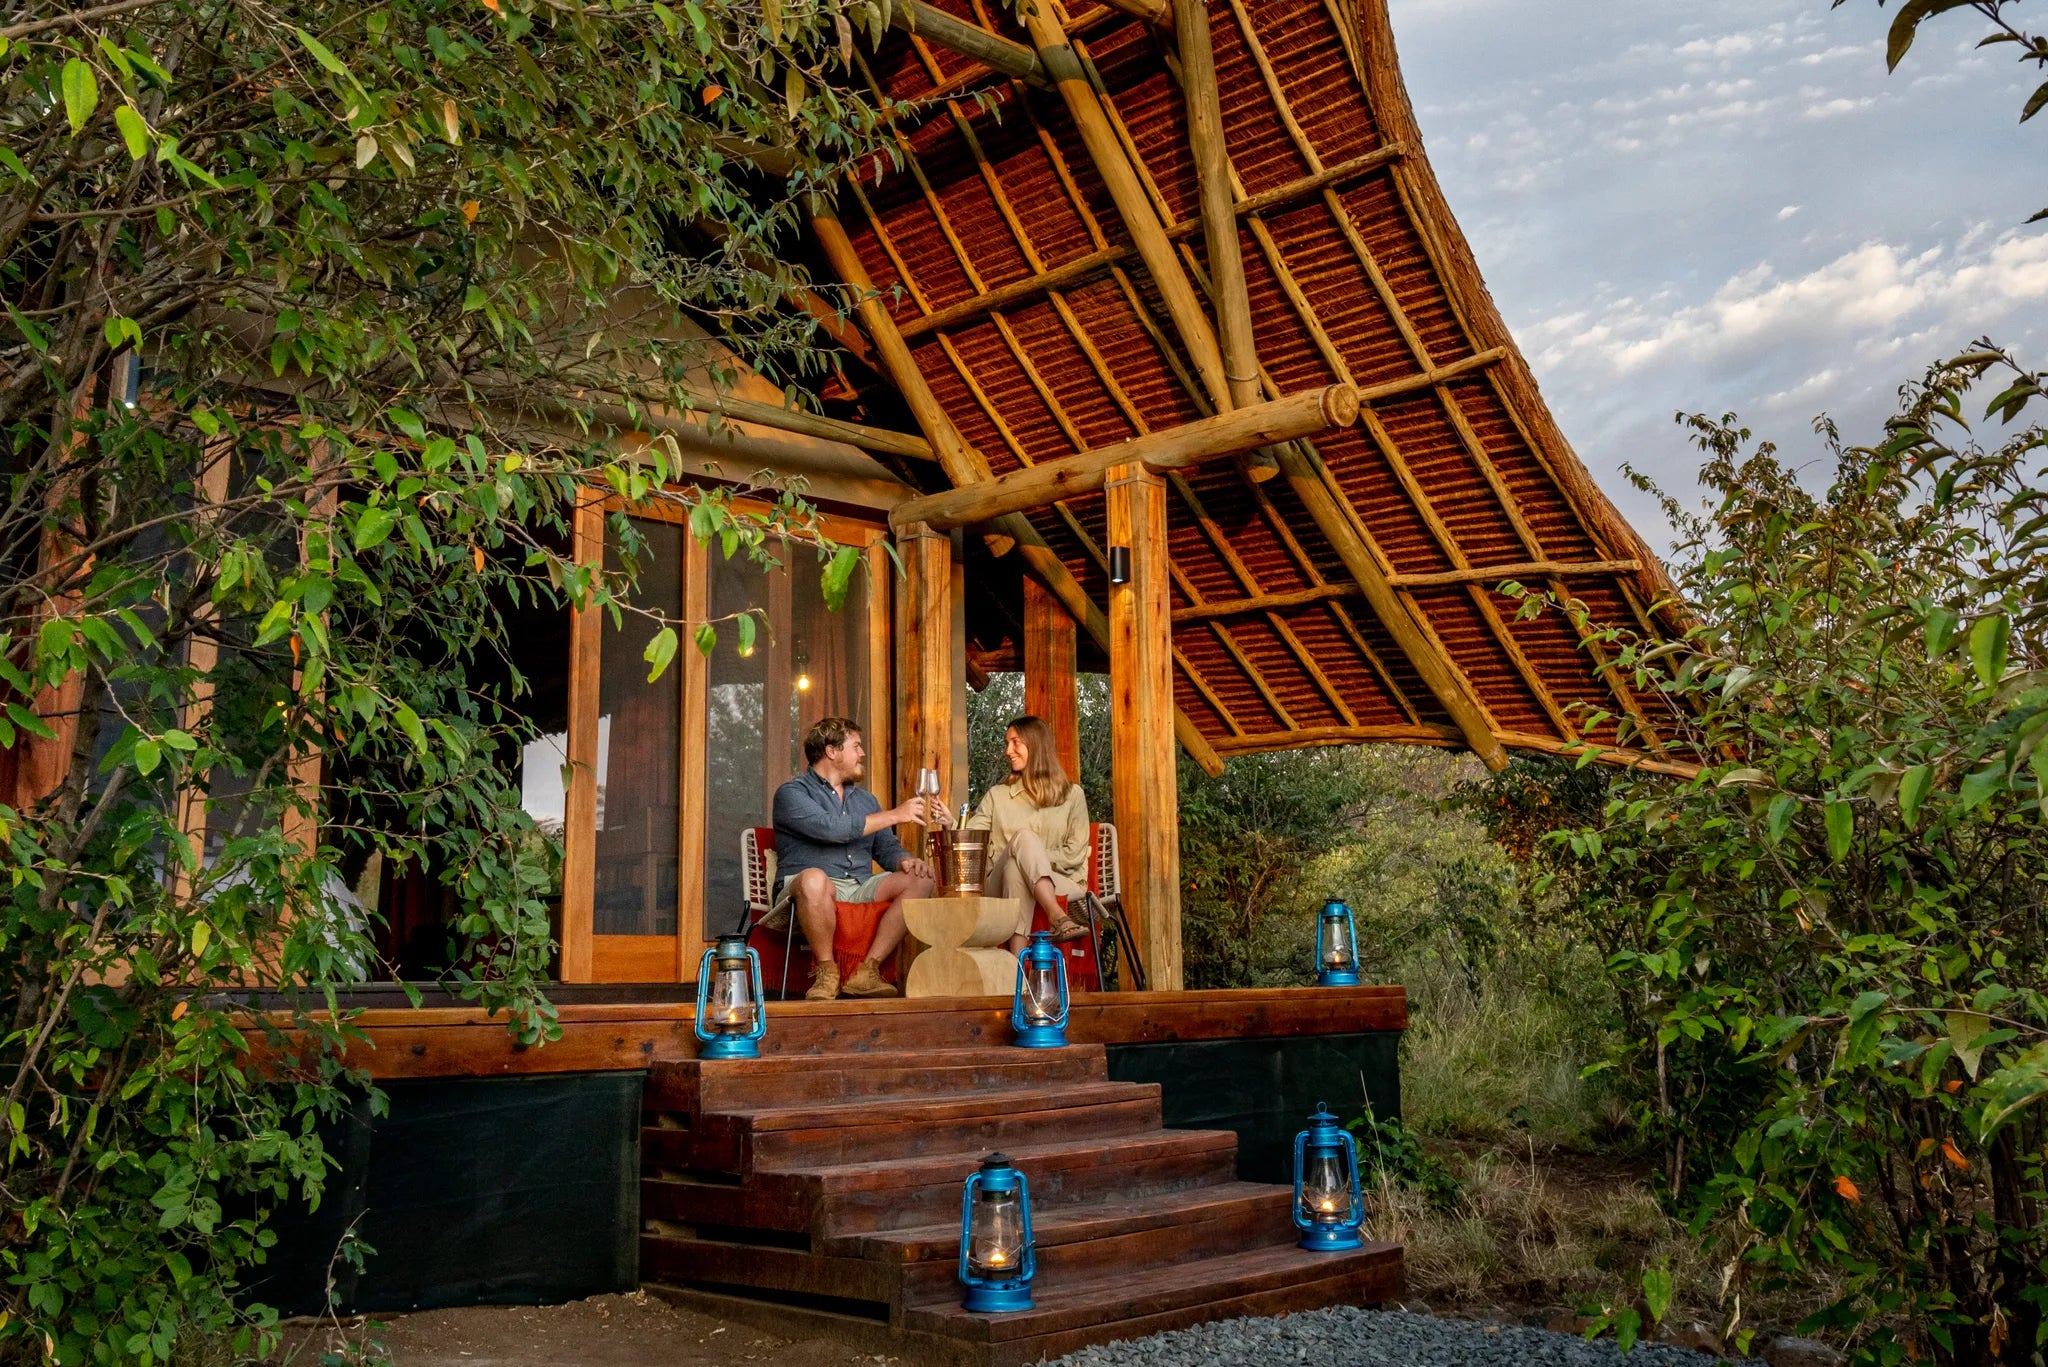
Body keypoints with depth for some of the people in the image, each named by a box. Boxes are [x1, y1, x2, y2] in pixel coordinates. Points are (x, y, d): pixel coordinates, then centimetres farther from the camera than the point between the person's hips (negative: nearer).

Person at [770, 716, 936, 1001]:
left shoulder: (865, 799, 25)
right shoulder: (792, 793, 1)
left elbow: (886, 847, 20)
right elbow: (830, 828, -17)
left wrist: (904, 860, -5)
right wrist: (894, 815, -12)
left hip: (861, 892, 7)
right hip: (816, 892, -6)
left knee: (920, 879, -15)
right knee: (815, 879, -40)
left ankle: (867, 970, -19)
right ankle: (827, 971, -19)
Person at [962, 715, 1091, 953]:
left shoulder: (1071, 794, 12)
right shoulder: (997, 795, 18)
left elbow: (1075, 853, 2)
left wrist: (1027, 856, -7)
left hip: (1060, 883, 0)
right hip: (1001, 881, 1)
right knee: (1024, 837, -31)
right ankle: (1057, 918, -53)